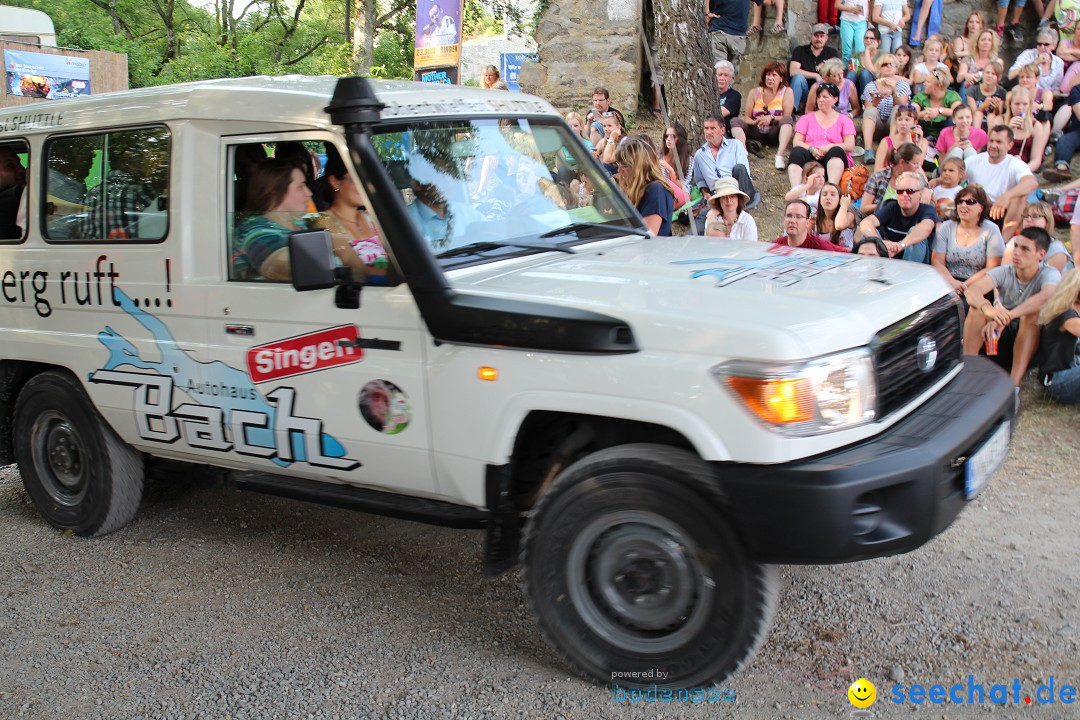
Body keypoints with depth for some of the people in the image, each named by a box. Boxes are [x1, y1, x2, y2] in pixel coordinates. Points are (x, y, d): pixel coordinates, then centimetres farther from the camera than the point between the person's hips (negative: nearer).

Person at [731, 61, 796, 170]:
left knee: (787, 119, -30)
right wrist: (755, 122, -21)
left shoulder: (787, 92, 2)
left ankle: (780, 156, -47)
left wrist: (771, 118, -24)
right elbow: (747, 117, 1)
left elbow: (787, 117, -8)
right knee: (735, 121, -18)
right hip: (756, 132, 2)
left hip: (775, 133, -2)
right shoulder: (755, 92, 7)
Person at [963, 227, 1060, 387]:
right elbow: (971, 290, -25)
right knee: (977, 306, -22)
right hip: (997, 337, 2)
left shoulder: (1050, 275, -11)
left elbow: (1047, 297, -36)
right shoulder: (1004, 272, -5)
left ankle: (1014, 384, -37)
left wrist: (1007, 316, -47)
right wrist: (988, 309, -47)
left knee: (1032, 313, -31)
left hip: (1029, 341, -2)